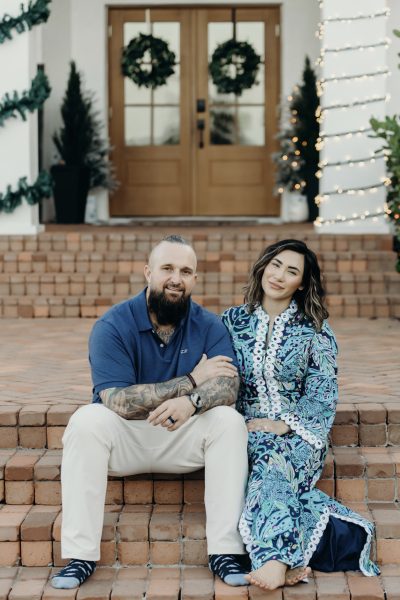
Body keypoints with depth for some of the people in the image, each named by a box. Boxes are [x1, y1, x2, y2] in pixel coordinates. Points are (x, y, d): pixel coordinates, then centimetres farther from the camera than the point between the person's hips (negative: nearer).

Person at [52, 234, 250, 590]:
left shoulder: (209, 326, -5)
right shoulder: (113, 326, -14)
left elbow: (228, 387, -20)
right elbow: (117, 400, -26)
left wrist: (192, 401, -43)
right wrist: (192, 380, -23)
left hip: (183, 440, 2)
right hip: (125, 439, -2)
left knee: (230, 421, -24)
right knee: (86, 421, -30)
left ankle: (226, 550, -24)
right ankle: (80, 555, -28)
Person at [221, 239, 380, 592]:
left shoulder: (315, 330, 5)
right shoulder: (233, 321, 12)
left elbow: (322, 395, -1)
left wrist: (284, 425, -13)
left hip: (298, 431, -2)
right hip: (248, 429, 2)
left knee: (272, 463, -36)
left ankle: (277, 559, -49)